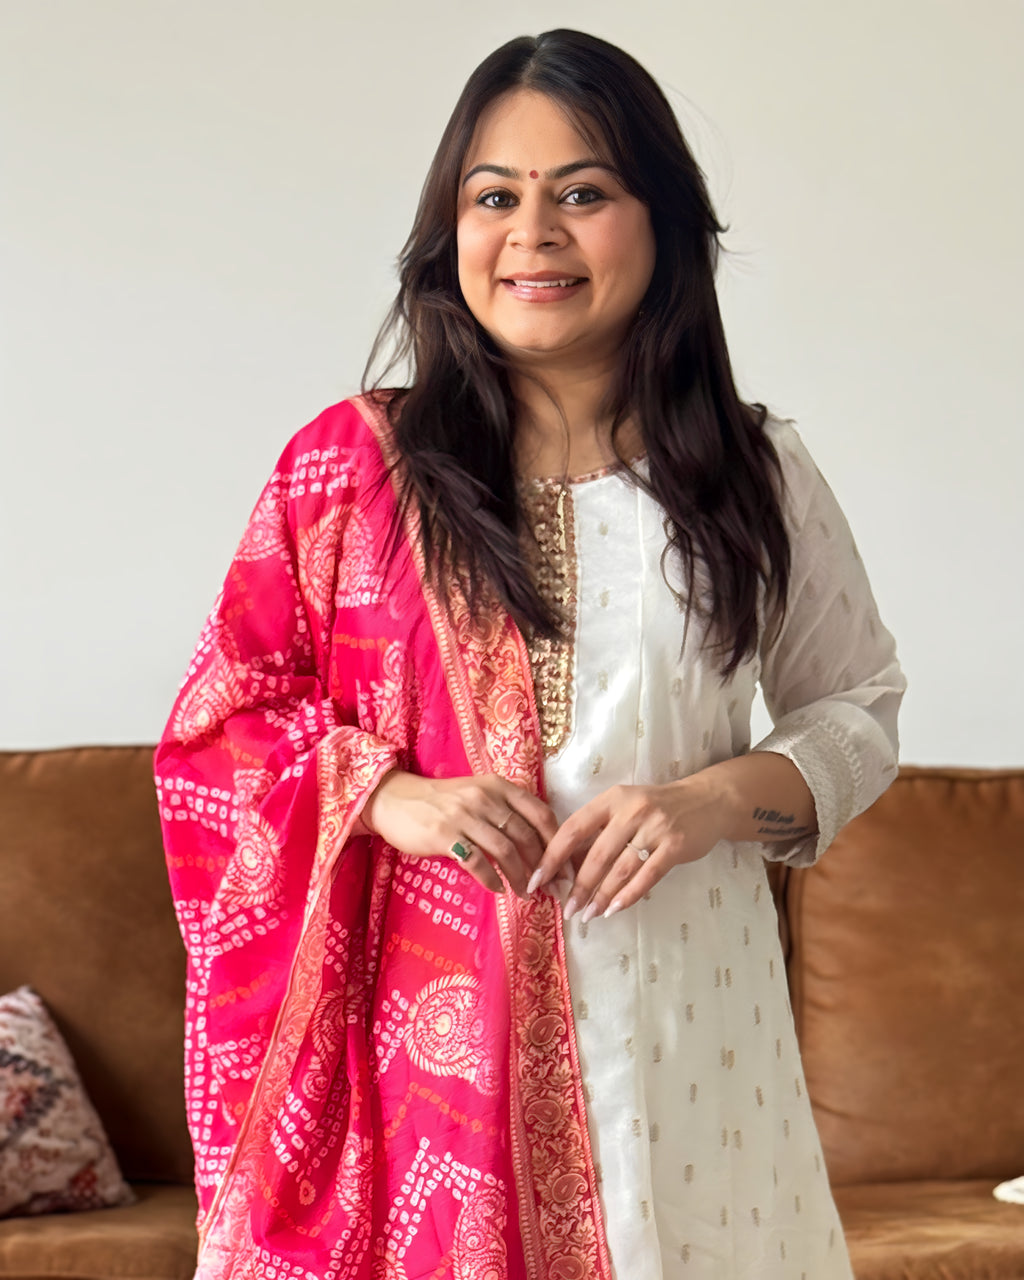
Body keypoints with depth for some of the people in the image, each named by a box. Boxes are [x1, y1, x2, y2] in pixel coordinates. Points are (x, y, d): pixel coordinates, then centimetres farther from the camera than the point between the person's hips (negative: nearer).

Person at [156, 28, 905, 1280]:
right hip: (429, 1021, -1)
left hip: (679, 1017, 1)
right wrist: (388, 796, -13)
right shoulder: (352, 463, 0)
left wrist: (722, 798, -8)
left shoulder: (757, 475, 4)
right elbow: (219, 719, 5)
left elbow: (857, 707, 11)